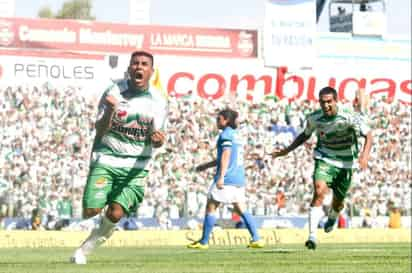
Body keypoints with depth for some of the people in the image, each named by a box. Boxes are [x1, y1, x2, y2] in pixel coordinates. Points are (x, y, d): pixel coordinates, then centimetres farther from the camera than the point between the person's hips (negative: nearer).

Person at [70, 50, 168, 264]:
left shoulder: (158, 101, 0)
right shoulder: (113, 92, -7)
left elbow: (155, 140, 0)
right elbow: (100, 130, -9)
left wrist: (158, 139, -25)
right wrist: (109, 111, -30)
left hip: (135, 165, 2)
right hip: (106, 160, -1)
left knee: (115, 214, -13)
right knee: (92, 211, -15)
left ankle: (84, 249, 11)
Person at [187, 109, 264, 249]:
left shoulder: (226, 135, -7)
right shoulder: (236, 135, 20)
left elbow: (226, 155, -18)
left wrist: (221, 177, -24)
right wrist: (206, 166, 33)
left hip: (226, 179, -8)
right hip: (239, 179, 8)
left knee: (210, 207, 0)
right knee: (241, 210, 11)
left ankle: (204, 242, 2)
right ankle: (256, 239, 1)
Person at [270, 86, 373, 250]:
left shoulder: (349, 117, -21)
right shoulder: (314, 118, -10)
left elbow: (368, 135, -17)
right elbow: (305, 135, 11)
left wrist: (365, 154, -35)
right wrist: (286, 151, 9)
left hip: (345, 163, 0)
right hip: (324, 159, 0)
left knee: (338, 202, 12)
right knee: (319, 192, -25)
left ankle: (331, 218, 52)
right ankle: (312, 235, -27)